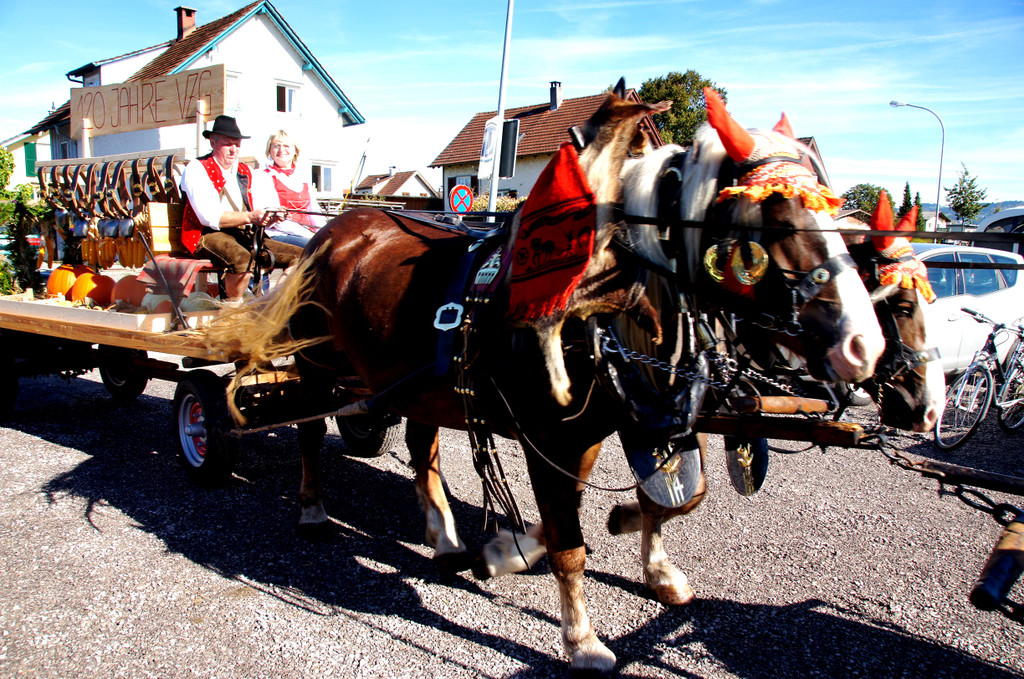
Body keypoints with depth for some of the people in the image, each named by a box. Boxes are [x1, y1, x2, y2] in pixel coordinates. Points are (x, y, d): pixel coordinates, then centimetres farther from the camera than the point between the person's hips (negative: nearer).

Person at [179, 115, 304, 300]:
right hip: (208, 236, -6)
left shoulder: (245, 172, 19)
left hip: (244, 236, 6)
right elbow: (209, 217, -15)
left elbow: (256, 219, 13)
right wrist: (249, 217, -21)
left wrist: (268, 218, -11)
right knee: (243, 259, -39)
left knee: (299, 256, -12)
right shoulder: (197, 169, 0)